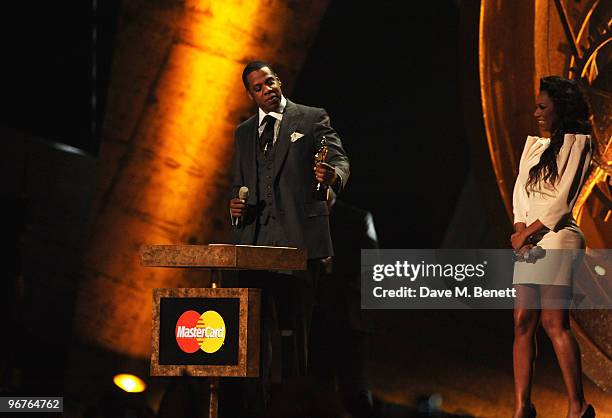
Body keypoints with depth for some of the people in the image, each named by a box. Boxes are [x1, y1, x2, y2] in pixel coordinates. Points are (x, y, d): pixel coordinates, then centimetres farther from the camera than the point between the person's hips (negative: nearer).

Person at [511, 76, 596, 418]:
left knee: (554, 322, -13)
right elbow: (521, 189, 13)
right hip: (528, 242, 7)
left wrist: (530, 231, -10)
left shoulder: (577, 142, -2)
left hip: (557, 237, -7)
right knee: (523, 323, 1)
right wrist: (521, 228, -3)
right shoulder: (533, 143, 20)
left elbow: (563, 198, -9)